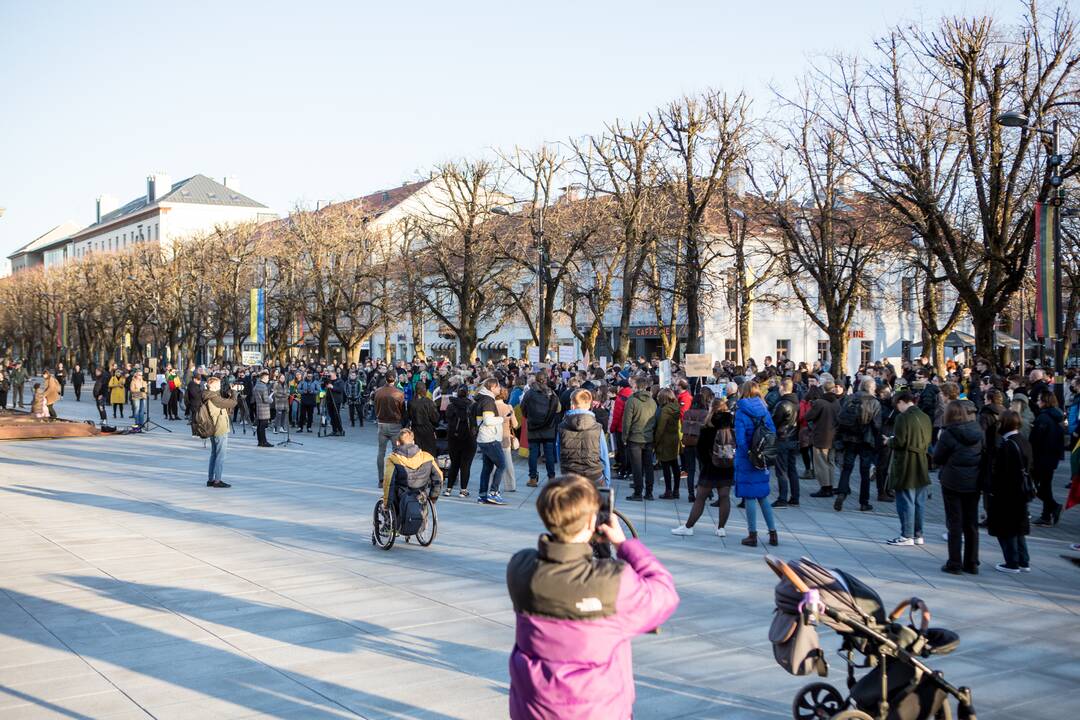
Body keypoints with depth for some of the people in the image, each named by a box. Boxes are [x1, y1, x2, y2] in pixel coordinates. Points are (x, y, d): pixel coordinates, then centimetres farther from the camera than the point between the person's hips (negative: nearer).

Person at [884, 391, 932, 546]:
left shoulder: (903, 417, -15)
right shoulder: (925, 417, 6)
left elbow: (899, 442, -18)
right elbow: (928, 441, 11)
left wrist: (889, 441, 1)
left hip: (906, 466, -7)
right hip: (922, 465, 7)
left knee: (906, 501, -1)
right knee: (918, 502, 13)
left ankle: (907, 536, 1)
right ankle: (918, 534, 19)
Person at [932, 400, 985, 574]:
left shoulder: (948, 434, -15)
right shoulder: (979, 431, -1)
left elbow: (937, 459, -8)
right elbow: (985, 455, 5)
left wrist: (939, 441, 6)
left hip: (953, 483, -4)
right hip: (974, 483, 4)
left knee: (954, 524, 2)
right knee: (971, 524, 12)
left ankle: (954, 564, 4)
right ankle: (971, 563, 18)